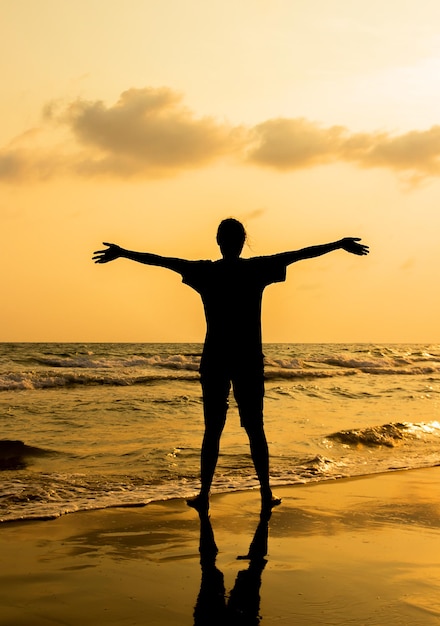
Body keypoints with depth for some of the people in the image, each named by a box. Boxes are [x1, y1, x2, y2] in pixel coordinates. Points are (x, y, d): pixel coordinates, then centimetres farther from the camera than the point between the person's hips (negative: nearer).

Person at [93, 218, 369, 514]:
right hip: (250, 360, 0)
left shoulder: (205, 272, -2)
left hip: (215, 361, 0)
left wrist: (122, 253, 14)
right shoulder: (257, 269, -3)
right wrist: (339, 244, 11)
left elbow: (160, 260, 4)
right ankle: (266, 494, 10)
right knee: (255, 428, 7)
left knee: (213, 429, 5)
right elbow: (301, 253, 3)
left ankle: (204, 494, 6)